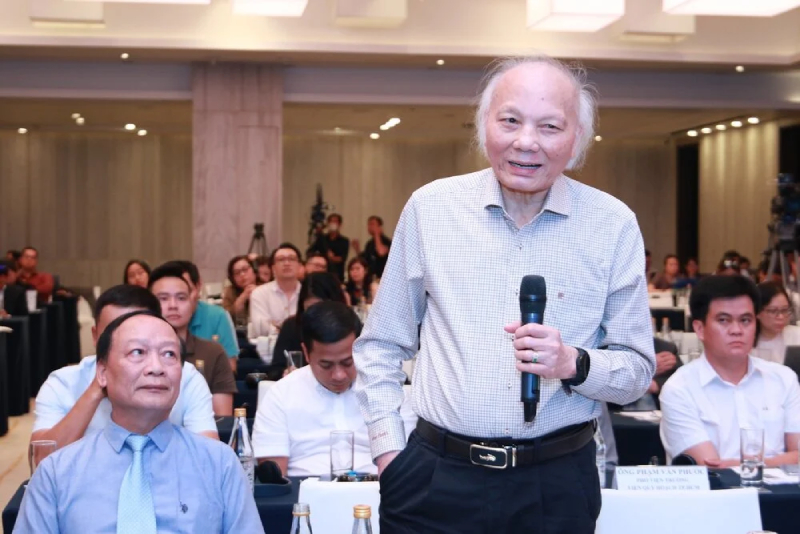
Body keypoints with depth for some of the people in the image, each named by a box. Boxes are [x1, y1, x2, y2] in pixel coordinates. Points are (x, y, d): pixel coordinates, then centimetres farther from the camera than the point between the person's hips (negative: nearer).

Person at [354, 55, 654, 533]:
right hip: (435, 476, 0)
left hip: (557, 484, 0)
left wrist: (574, 364, -17)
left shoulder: (614, 225, -3)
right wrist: (389, 450, 0)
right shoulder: (430, 207, -1)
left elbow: (638, 371, 2)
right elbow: (381, 346, 8)